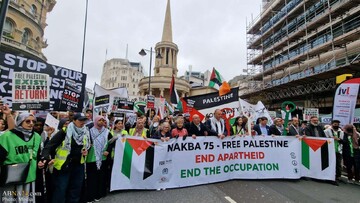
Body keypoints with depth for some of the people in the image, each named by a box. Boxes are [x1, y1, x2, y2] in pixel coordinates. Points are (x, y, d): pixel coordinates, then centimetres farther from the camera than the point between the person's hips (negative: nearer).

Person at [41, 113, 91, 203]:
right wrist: (45, 157, -33)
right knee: (60, 190, 1)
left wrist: (86, 151, 1)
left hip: (79, 165, 5)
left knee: (76, 189, 16)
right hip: (64, 165, -5)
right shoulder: (65, 132, -14)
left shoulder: (86, 133, 4)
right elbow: (51, 144, -18)